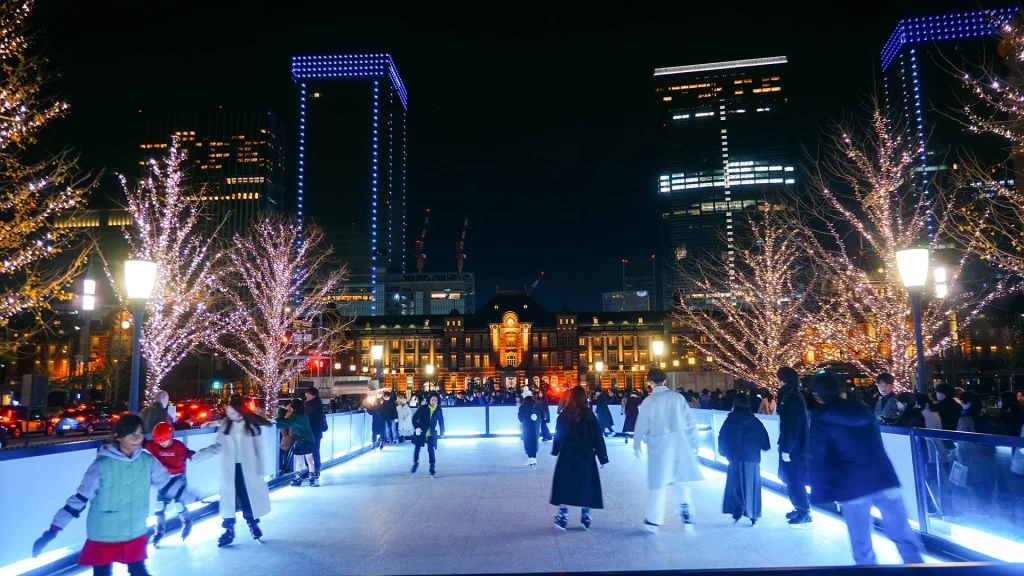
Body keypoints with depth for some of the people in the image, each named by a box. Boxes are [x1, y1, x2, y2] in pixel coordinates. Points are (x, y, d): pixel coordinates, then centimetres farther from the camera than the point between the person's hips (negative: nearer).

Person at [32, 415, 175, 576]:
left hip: (136, 536, 3)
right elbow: (79, 498, -13)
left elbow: (169, 485, 5)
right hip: (103, 538, -3)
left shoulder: (148, 462, -8)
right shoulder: (102, 465, -18)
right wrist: (53, 530, -14)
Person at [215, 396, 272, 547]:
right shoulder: (225, 424, -3)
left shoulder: (252, 425, -8)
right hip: (229, 468, 1)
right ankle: (229, 530, 14)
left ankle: (253, 525, 28)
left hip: (247, 467, -1)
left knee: (249, 497, 9)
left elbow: (259, 448, -3)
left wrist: (260, 468, -3)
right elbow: (218, 445, -3)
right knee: (229, 498, 4)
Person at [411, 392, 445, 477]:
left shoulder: (439, 410, -6)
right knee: (417, 448, 14)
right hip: (421, 432, 0)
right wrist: (416, 428, -18)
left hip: (432, 434, 0)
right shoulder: (423, 408, -12)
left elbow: (441, 422, 5)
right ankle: (415, 462, 39)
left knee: (431, 451, -7)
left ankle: (432, 468, 1)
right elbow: (414, 418, -7)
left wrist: (442, 433, 9)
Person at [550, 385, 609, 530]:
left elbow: (558, 435, 1)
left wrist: (555, 451, 15)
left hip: (567, 455, 0)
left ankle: (563, 516, 9)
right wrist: (603, 457, 2)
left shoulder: (563, 415, -4)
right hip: (585, 455, 0)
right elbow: (598, 437, -4)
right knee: (585, 485, 11)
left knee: (565, 485, 9)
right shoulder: (589, 415, -6)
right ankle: (586, 516, 15)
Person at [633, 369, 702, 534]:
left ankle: (653, 521, 15)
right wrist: (693, 443, 8)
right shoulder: (677, 397, 0)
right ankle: (687, 516, 6)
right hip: (680, 444, 2)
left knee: (657, 483, 8)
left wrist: (637, 445, 13)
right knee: (682, 482, 15)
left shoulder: (648, 401, -6)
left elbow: (642, 426, -1)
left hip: (658, 445, -2)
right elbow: (690, 421, 1)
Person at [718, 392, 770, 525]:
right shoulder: (755, 421, -1)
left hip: (735, 459, -1)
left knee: (735, 485, 9)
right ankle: (753, 516, 13)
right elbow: (766, 444, 1)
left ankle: (738, 509, -12)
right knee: (752, 487, 11)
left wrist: (724, 453, 16)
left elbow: (722, 439, 0)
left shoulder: (730, 420, -4)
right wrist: (764, 447, 22)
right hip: (752, 459, 2)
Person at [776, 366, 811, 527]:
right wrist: (784, 446, 16)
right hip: (792, 445, 9)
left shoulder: (793, 399, -20)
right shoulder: (791, 396, 9)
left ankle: (805, 514, 10)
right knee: (792, 479, 17)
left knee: (794, 480, 0)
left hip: (794, 447, -9)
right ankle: (800, 509, 28)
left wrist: (786, 449, -20)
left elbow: (793, 427, -23)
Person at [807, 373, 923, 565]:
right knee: (903, 536, 9)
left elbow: (819, 460, -4)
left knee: (861, 544, 9)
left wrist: (819, 493, 1)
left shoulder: (820, 419, -1)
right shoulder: (862, 408, 13)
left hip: (853, 486, -4)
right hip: (883, 478, 4)